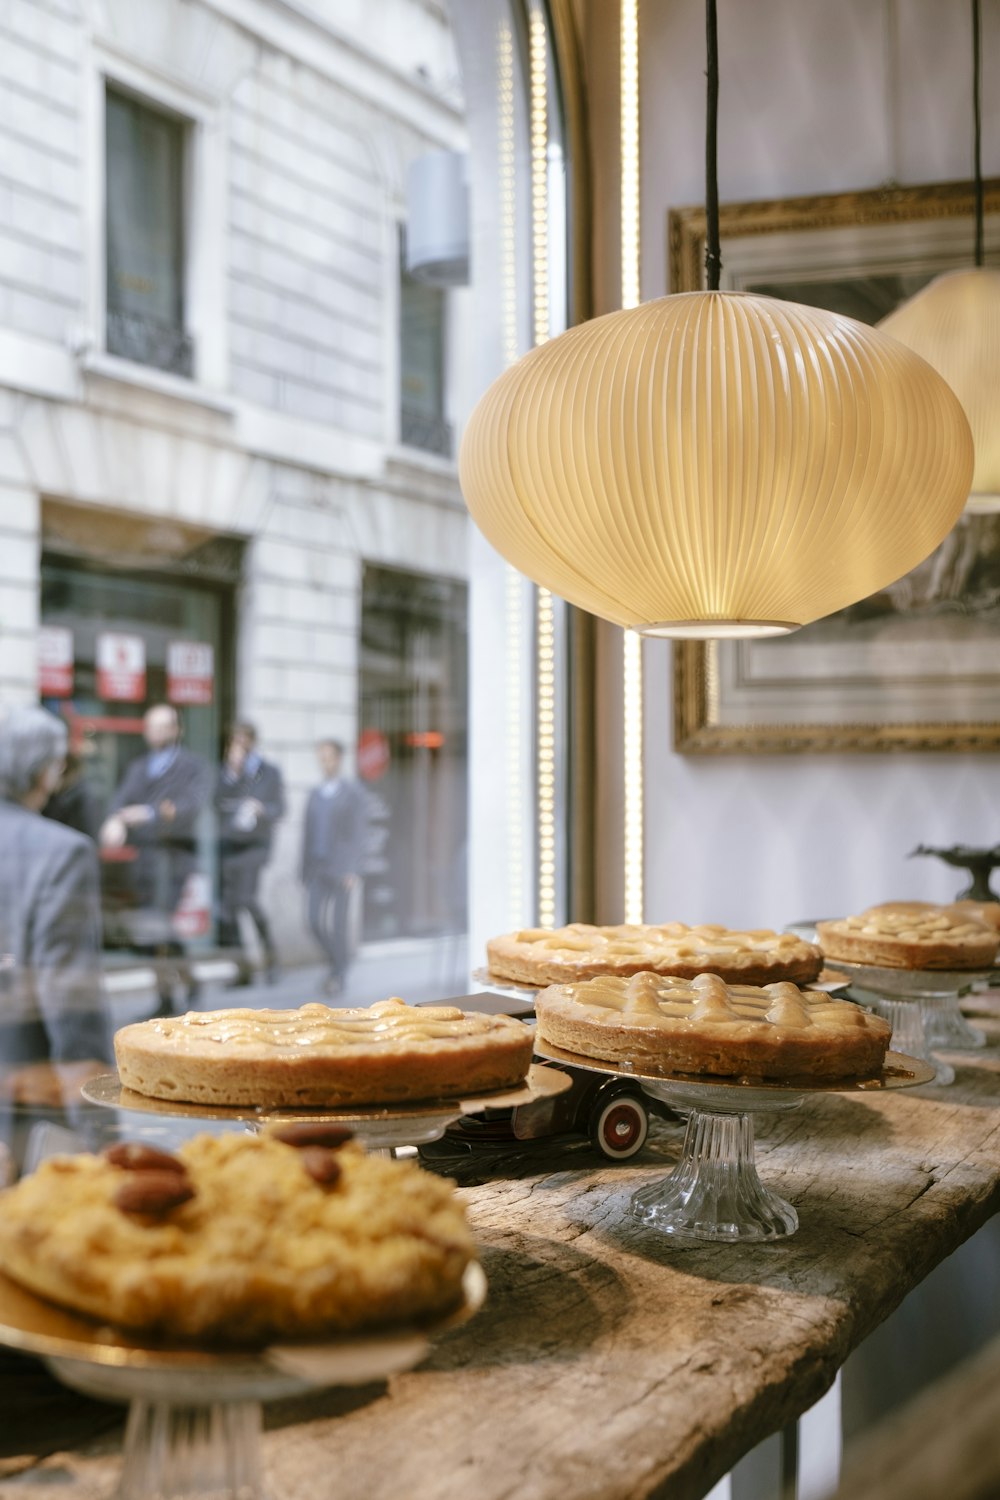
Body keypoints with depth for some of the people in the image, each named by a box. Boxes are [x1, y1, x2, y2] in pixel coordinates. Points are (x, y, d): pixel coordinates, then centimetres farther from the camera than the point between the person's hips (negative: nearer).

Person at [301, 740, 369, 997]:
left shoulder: (354, 793, -5)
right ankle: (340, 958, 23)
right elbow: (309, 834, 13)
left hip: (343, 870, -5)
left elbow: (360, 834, -8)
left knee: (339, 922, -6)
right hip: (317, 868, 5)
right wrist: (305, 872, 11)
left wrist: (355, 871, -17)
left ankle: (339, 974, 7)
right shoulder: (315, 794, 11)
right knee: (316, 922, -2)